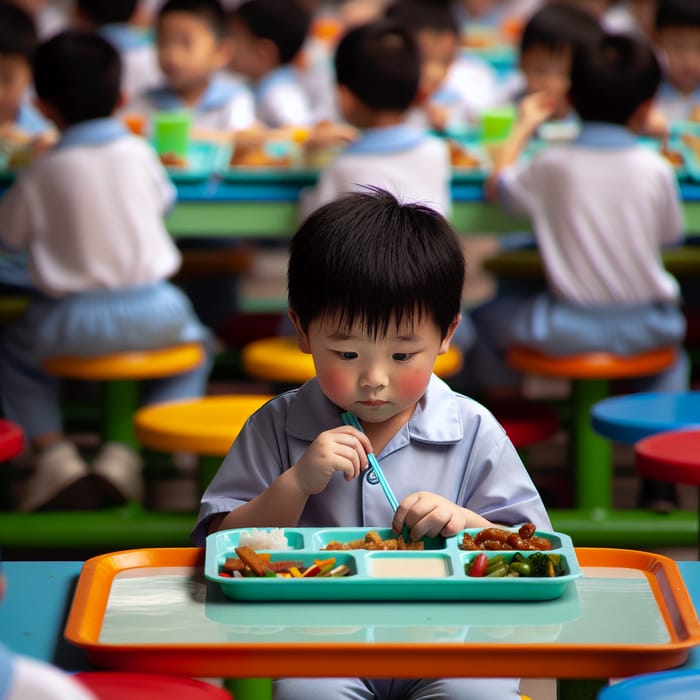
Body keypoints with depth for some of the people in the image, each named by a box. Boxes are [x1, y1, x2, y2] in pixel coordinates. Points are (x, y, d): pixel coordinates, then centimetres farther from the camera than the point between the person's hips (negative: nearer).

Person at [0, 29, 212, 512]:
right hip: (153, 313, 1)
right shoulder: (140, 154, 0)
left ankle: (52, 450, 8)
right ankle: (129, 453, 14)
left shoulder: (43, 172, -7)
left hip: (73, 322, -1)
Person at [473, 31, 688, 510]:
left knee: (487, 317, 24)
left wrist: (524, 127, 22)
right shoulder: (657, 169, -9)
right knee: (673, 343, 37)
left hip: (567, 330, -1)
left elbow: (497, 186, 8)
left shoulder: (552, 165, -11)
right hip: (645, 326, 2)